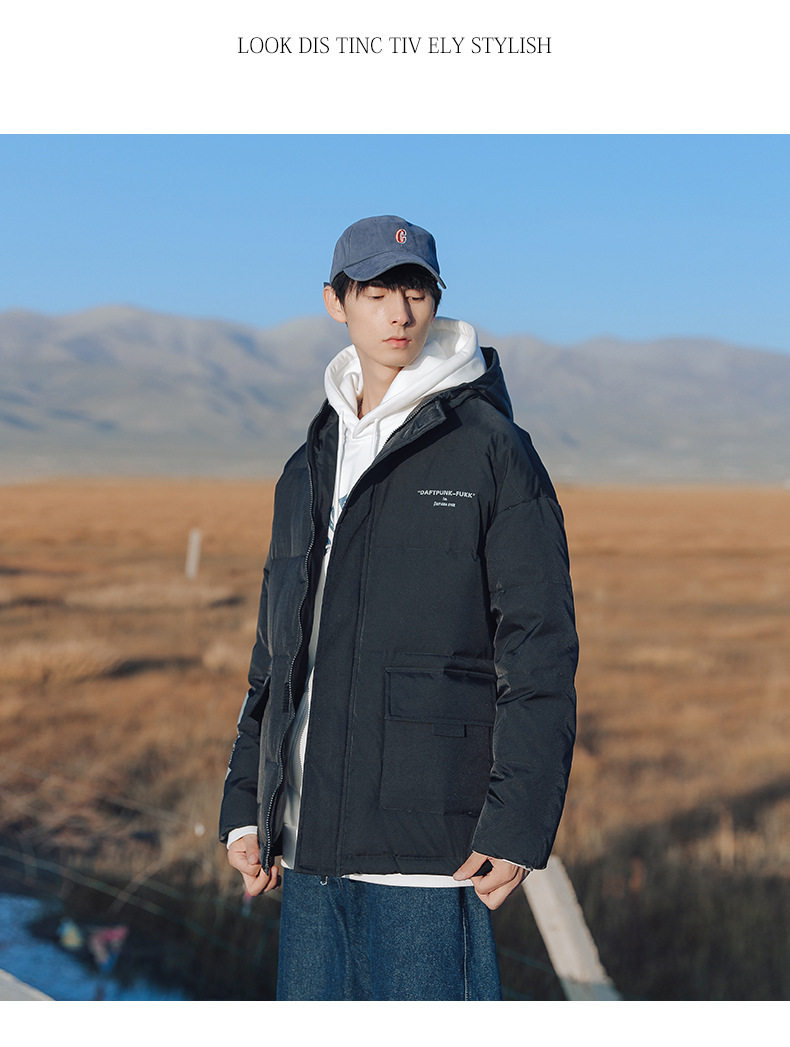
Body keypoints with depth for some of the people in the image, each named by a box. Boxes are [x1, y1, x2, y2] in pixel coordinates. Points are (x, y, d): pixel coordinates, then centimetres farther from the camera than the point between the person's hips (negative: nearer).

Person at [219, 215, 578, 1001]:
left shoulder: (490, 448, -3)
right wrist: (245, 803, 13)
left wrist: (519, 824, -14)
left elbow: (540, 648, -8)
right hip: (312, 843, 6)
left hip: (428, 840, -6)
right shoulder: (311, 464, 16)